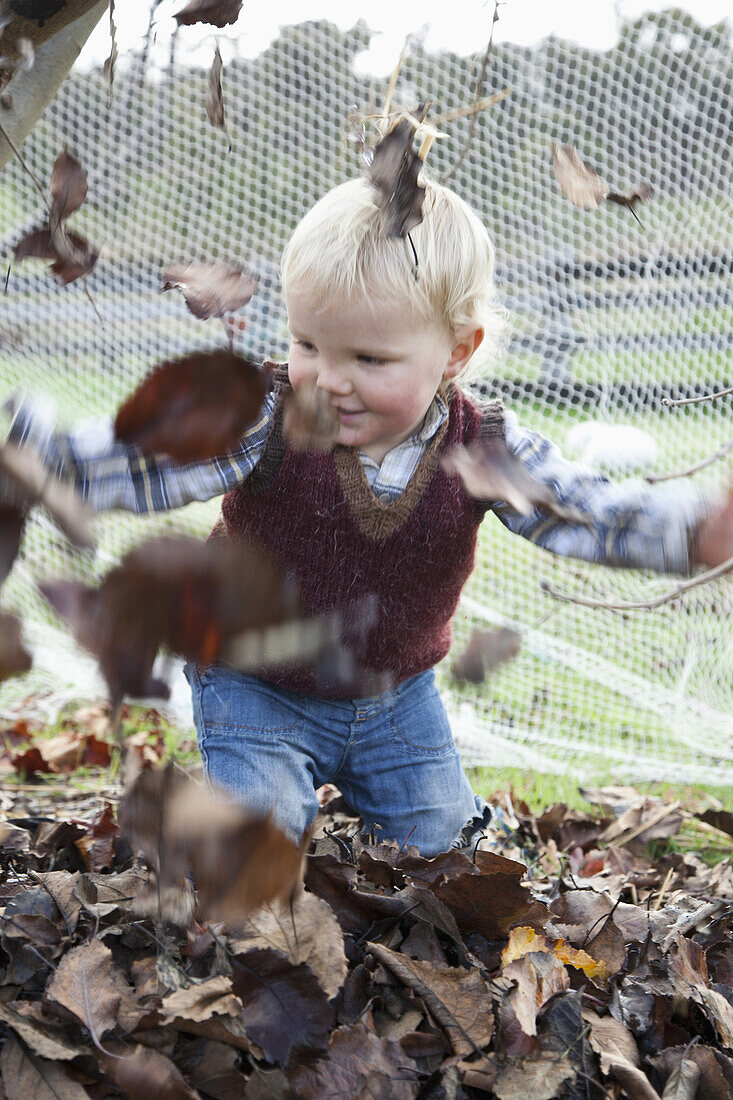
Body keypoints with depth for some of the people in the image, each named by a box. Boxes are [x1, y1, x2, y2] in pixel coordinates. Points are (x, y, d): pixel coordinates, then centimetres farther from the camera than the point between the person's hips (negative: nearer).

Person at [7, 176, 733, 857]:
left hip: (397, 696, 3)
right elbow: (150, 464, -31)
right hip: (259, 690, -2)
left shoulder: (486, 449, -19)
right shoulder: (265, 424, -25)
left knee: (437, 843, 15)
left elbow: (585, 512, -24)